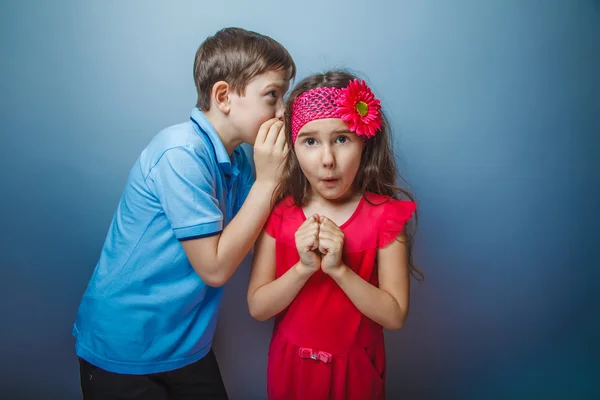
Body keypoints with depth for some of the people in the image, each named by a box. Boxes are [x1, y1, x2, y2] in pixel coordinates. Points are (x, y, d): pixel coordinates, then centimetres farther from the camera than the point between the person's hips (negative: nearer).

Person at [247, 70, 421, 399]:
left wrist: (339, 269, -28)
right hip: (290, 363, 2)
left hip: (354, 368, -1)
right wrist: (303, 268, -26)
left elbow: (395, 316, -16)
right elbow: (257, 307, -11)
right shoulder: (278, 212, -11)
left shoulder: (384, 215, -16)